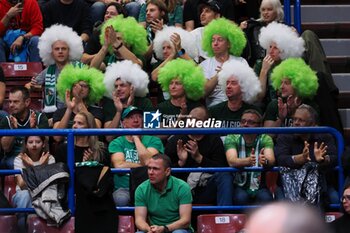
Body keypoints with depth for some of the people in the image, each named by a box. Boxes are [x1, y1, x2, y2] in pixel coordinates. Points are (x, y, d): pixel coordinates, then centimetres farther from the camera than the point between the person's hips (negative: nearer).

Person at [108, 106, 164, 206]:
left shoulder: (153, 140, 9)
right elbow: (119, 165, -8)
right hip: (124, 189, 0)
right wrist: (142, 166, -5)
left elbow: (148, 161, -11)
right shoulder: (116, 143, 9)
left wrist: (136, 137, 0)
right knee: (121, 199, -36)